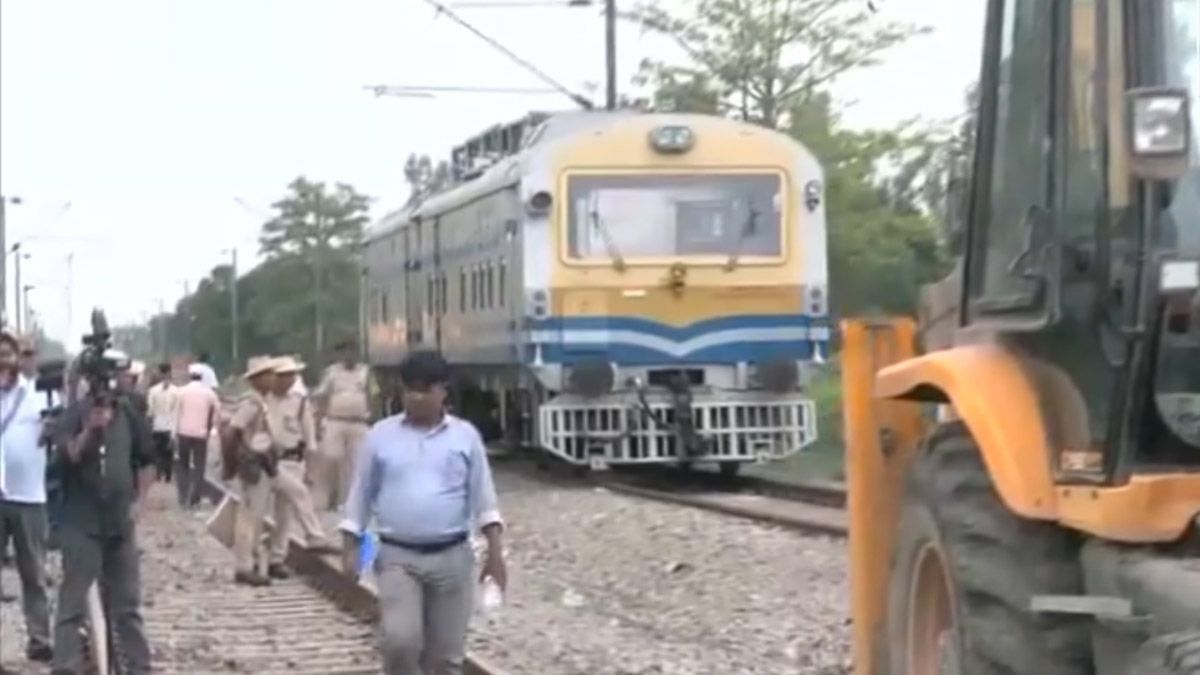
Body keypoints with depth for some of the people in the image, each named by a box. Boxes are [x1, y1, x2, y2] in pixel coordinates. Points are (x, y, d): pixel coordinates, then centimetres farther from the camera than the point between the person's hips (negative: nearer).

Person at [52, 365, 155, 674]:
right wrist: (90, 430, -32)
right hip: (81, 523, -4)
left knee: (128, 603, 13)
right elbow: (65, 456, -20)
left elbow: (147, 460, 13)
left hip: (120, 521, 4)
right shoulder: (76, 413, -7)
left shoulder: (129, 414, 3)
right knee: (72, 603, -3)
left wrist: (138, 501, 5)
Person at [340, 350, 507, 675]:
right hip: (397, 556, -1)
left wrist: (495, 550, -3)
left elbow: (483, 497, 4)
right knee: (399, 639, -19)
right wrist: (350, 548, 2)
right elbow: (360, 496, 8)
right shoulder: (380, 435, 2)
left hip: (452, 556, 1)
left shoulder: (465, 435, 3)